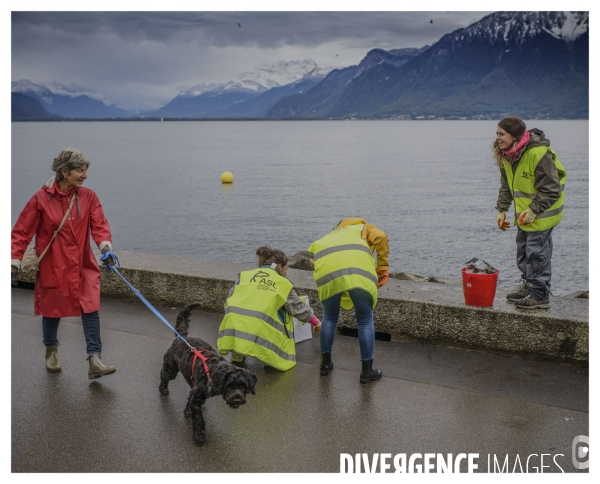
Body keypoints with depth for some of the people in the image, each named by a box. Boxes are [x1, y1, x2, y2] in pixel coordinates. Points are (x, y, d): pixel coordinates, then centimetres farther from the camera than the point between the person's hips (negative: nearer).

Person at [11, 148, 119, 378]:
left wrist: (105, 246, -29)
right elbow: (22, 231, -5)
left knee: (91, 310, -9)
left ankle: (94, 361, -8)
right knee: (52, 310, 13)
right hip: (53, 267, -1)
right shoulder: (41, 199, -8)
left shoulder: (88, 197, -2)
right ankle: (51, 351, 39)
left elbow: (99, 225, -11)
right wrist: (15, 259, -12)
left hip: (83, 267, 2)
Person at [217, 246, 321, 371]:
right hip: (259, 330, -3)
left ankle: (237, 354, 27)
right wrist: (316, 322, 43)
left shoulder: (245, 275, 19)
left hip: (233, 326, 3)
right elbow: (299, 308, 26)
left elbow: (229, 301, 21)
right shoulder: (283, 283, 15)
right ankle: (270, 357, 15)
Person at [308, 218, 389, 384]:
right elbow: (381, 237, 13)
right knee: (365, 322, 15)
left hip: (328, 274, 2)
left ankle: (325, 363, 35)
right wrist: (383, 267, 17)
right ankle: (367, 371, 22)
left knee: (329, 319, 26)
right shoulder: (363, 228, 35)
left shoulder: (324, 239, 43)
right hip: (359, 273, -2)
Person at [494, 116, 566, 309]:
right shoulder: (506, 155, -1)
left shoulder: (539, 154, -27)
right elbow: (506, 186, 12)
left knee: (537, 250, -8)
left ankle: (540, 296, 0)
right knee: (523, 247, 16)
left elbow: (551, 190, -22)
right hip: (524, 211, 8)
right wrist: (502, 209, 5)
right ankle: (527, 285, 32)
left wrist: (534, 210, -26)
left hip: (542, 211, -8)